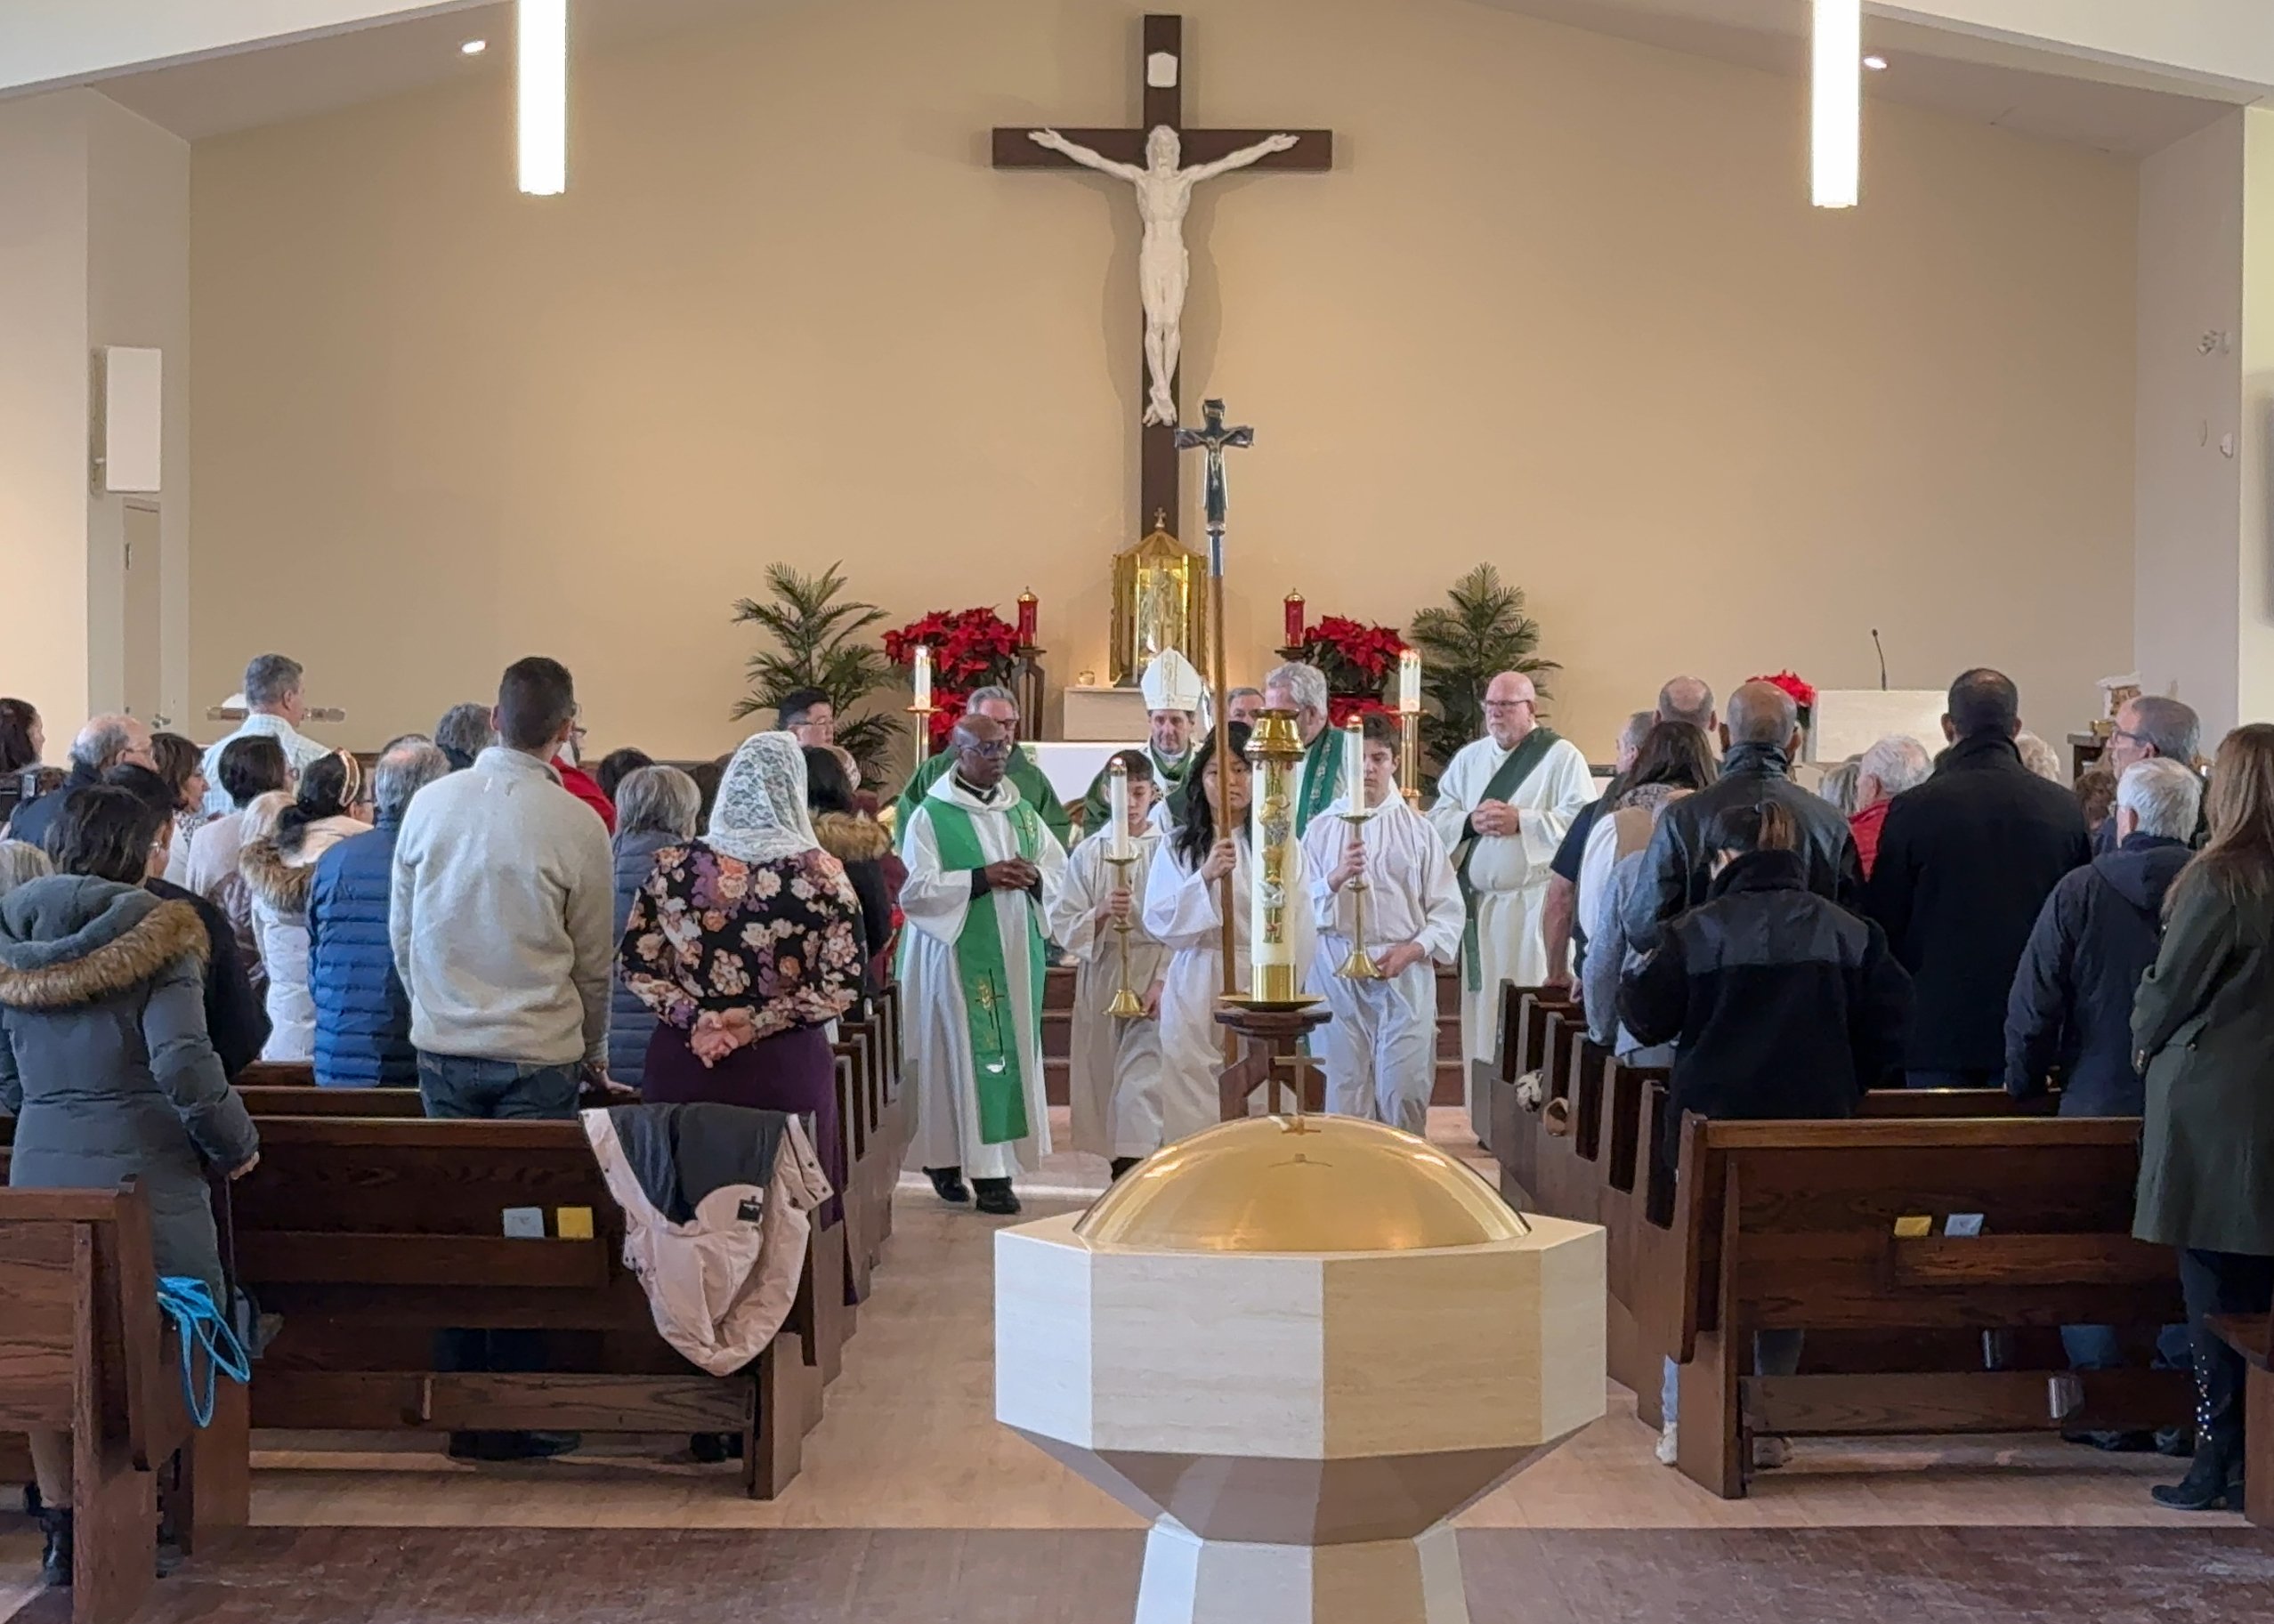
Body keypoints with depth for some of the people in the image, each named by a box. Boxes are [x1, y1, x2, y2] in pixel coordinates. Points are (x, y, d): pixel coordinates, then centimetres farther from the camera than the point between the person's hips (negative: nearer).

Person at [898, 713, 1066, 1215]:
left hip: (1016, 956, 5)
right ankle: (947, 1159, -3)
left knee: (1014, 1052, 3)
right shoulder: (931, 816, -4)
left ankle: (995, 1160, 10)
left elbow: (1060, 871, 14)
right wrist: (982, 878, -18)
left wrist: (1034, 878, -8)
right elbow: (914, 889, -12)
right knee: (963, 1055, -7)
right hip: (956, 955, -5)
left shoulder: (1022, 812, 13)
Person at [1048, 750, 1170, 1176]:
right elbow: (1062, 925, 4)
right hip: (1100, 977, 3)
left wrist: (1162, 982, -12)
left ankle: (1134, 1170, -18)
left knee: (1140, 1082, -13)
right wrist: (1101, 913, -16)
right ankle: (1119, 1165, 17)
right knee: (1104, 1076, 6)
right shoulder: (1087, 854, 8)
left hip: (1154, 977, -3)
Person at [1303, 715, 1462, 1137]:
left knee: (1404, 1093, -3)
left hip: (1405, 973, -1)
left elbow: (1448, 909, 3)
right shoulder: (1322, 828, 8)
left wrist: (1412, 950, -10)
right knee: (1346, 1089, 2)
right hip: (1338, 972, 1)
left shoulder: (1417, 829, 7)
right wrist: (1337, 877, -15)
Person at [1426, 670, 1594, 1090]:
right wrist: (1470, 821, -9)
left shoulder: (1562, 757, 0)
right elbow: (1437, 819, 11)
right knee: (1481, 1009, 6)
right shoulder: (1469, 759, 16)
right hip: (1478, 903, 5)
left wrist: (1521, 821, -16)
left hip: (1534, 904, -5)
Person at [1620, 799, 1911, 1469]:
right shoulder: (1849, 932, 4)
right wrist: (1845, 1087, 15)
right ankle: (1768, 1426, 11)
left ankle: (1684, 1423, 8)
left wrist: (1636, 971, 15)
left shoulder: (1698, 930, -6)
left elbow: (1644, 1017, -4)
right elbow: (1890, 1020, 4)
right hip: (1815, 1126, 2)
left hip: (1715, 1124, -2)